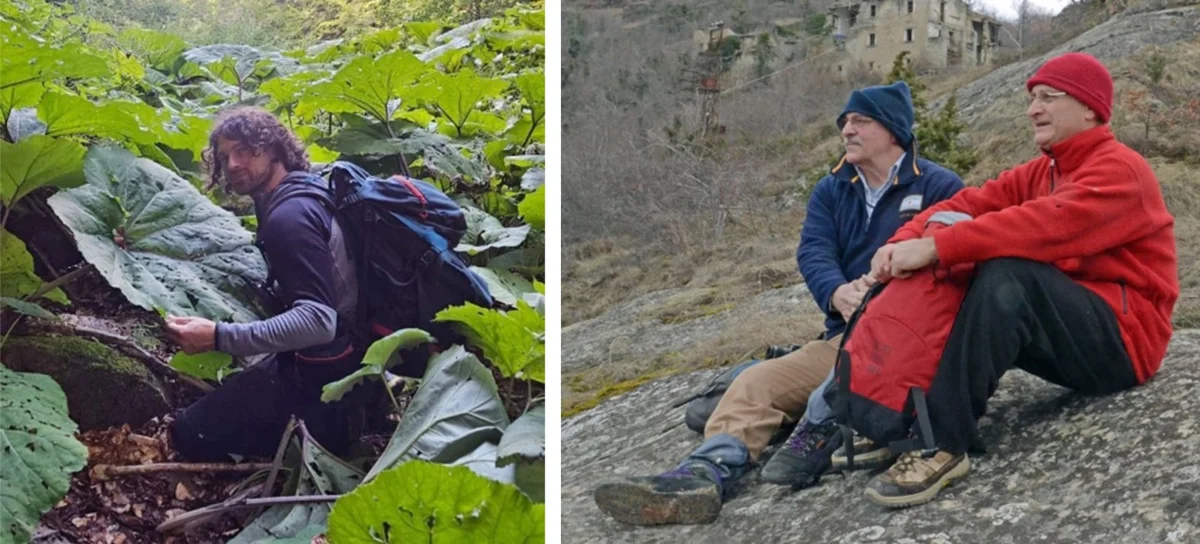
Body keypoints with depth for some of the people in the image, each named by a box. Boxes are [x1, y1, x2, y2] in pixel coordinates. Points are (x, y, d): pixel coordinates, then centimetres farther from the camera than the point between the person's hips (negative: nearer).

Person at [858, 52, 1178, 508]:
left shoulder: (1120, 170, -12)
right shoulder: (1039, 173, 14)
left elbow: (1045, 226, -30)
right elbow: (971, 204, -1)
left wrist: (936, 247, -34)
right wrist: (904, 241, -20)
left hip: (1123, 340, -8)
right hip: (1066, 335, 8)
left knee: (1007, 274, -33)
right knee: (940, 285, -5)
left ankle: (945, 443, -35)